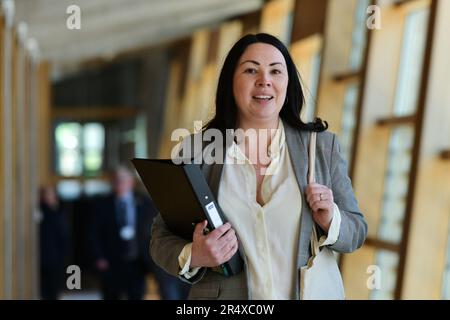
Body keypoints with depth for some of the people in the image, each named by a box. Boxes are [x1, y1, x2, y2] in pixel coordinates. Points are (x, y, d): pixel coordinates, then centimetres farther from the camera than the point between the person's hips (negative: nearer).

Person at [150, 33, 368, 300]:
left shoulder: (323, 146, -5)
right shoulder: (195, 150, -9)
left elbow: (356, 232, 1)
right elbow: (163, 239, -4)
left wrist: (330, 222, -19)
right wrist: (192, 257, -23)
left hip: (307, 293, 1)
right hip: (220, 294, -1)